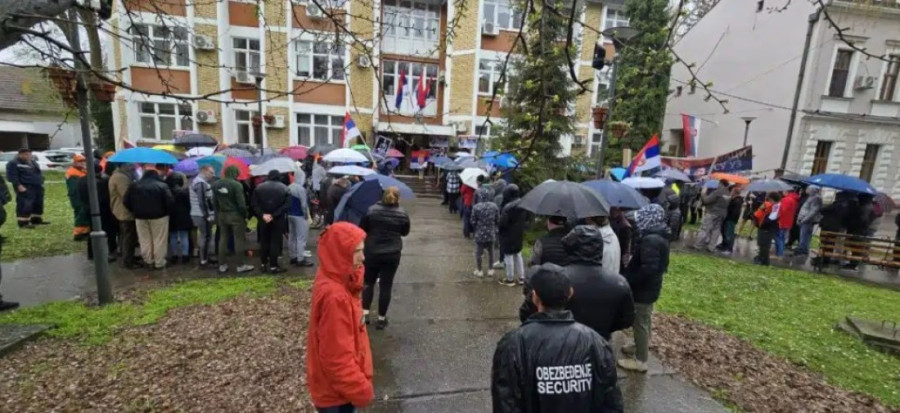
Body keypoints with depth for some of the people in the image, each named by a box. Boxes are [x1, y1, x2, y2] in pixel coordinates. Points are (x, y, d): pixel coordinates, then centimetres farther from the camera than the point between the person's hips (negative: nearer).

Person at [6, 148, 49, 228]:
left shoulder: (33, 162, 19)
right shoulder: (13, 163, -6)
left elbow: (38, 174, 27)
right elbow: (12, 176, -14)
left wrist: (41, 183, 19)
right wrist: (19, 185, -22)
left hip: (37, 187, 8)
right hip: (25, 188, -8)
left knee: (38, 204, 12)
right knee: (25, 205, -11)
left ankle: (36, 219, 23)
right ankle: (23, 222, -7)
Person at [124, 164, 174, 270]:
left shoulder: (135, 185, 3)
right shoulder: (162, 185, -11)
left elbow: (127, 201, 5)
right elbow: (170, 202, -16)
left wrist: (135, 212, 16)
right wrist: (167, 212, 1)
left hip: (140, 216, 4)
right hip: (159, 216, -4)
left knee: (145, 240, 15)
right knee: (159, 240, 3)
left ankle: (148, 261, 23)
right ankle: (159, 263, 8)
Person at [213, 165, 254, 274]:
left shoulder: (216, 184, 5)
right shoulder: (236, 185, -16)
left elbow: (214, 202, 9)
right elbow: (241, 203, -17)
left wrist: (217, 215, 16)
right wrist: (245, 216, -7)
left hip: (222, 215, 7)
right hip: (235, 215, -6)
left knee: (223, 239, 13)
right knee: (239, 240, 1)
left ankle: (222, 265, 17)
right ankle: (240, 265, 6)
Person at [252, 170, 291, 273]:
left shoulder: (259, 187, 4)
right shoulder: (284, 188, -4)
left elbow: (254, 203, -4)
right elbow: (287, 205, -13)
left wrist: (262, 215, -9)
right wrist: (273, 215, -14)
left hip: (263, 219, 3)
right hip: (278, 219, -3)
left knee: (264, 242, 14)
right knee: (275, 242, 2)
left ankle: (263, 264, 22)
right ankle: (273, 266, 3)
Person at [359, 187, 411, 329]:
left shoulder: (372, 210, -6)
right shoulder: (402, 214, -3)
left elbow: (362, 229, 0)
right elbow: (405, 232, 9)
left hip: (372, 252, 0)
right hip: (392, 254, 0)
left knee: (368, 282, 18)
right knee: (386, 286, 7)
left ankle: (364, 313, 17)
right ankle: (381, 318, 14)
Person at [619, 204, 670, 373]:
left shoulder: (650, 240, -27)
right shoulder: (658, 237, 5)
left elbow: (648, 269, -32)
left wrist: (627, 280, -21)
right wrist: (629, 273, 10)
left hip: (643, 289, -10)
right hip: (650, 287, 10)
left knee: (640, 323, 4)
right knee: (644, 320, 26)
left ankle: (640, 361, 17)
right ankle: (642, 346, 45)